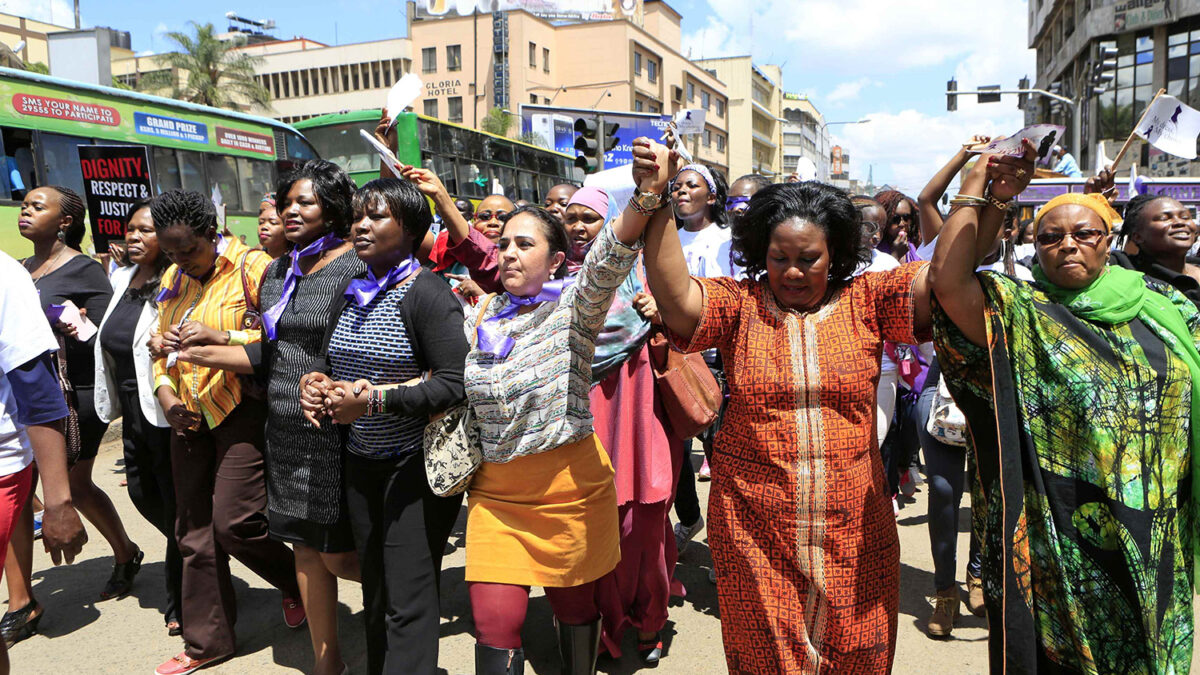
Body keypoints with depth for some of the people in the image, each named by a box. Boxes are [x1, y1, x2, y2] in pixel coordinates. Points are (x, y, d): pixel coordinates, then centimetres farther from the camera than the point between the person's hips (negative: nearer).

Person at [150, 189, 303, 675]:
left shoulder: (252, 267, -10)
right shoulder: (173, 279, 12)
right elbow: (161, 348, 19)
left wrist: (221, 336, -25)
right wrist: (166, 395, 2)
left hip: (242, 408, -7)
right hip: (190, 415, 7)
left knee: (234, 521, -11)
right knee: (194, 530, 11)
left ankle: (298, 583, 20)